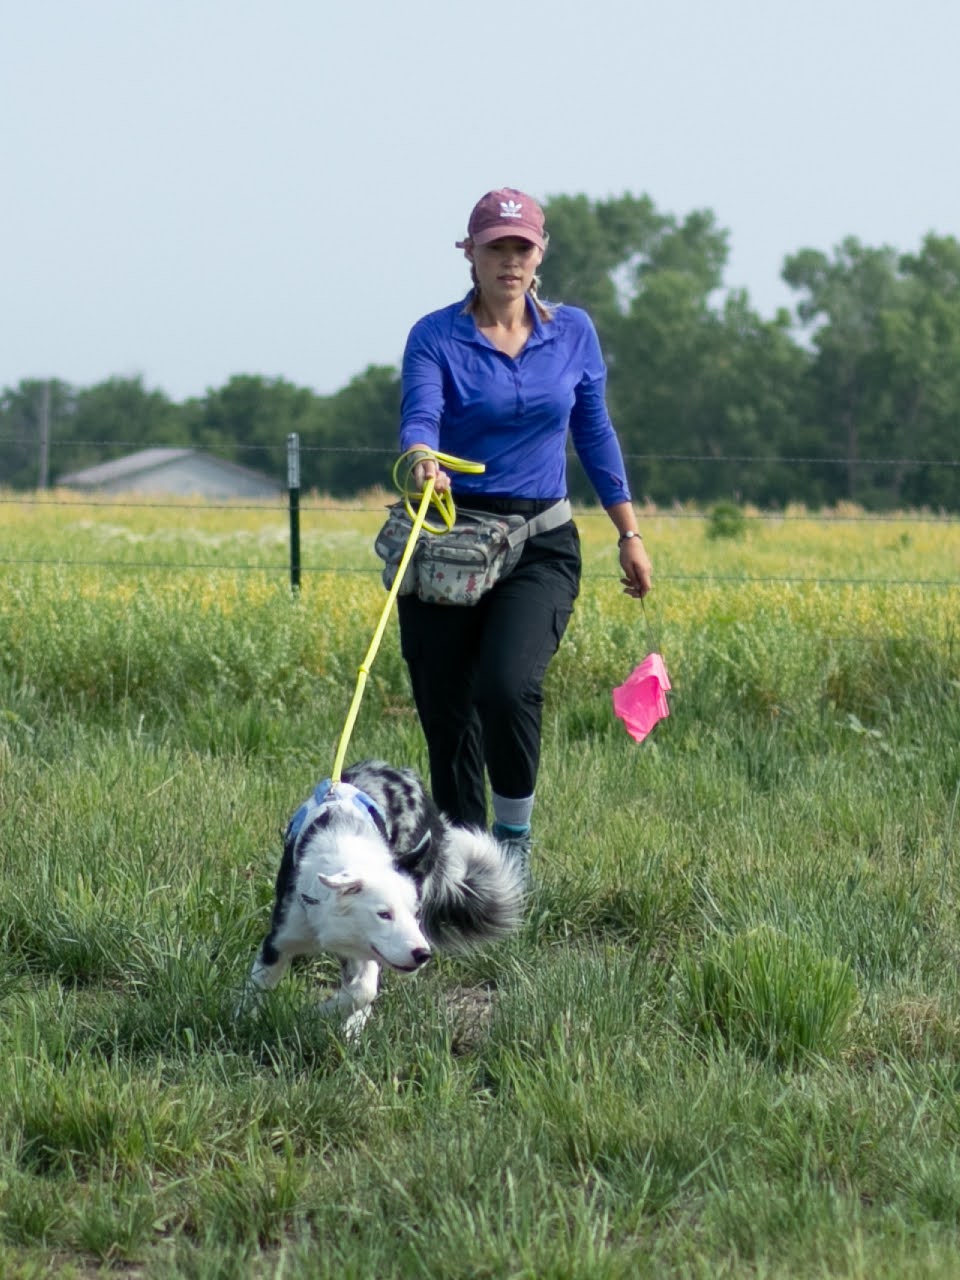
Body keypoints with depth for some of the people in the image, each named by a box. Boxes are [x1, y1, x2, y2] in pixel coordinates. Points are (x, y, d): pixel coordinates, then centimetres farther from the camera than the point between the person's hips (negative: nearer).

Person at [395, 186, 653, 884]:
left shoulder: (573, 332, 7)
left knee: (508, 685, -22)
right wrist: (423, 463, -41)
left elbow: (595, 433, 15)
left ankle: (516, 836, -3)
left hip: (540, 545, 0)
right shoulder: (435, 337, -2)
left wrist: (631, 535, 14)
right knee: (446, 714, 1)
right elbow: (418, 419, -18)